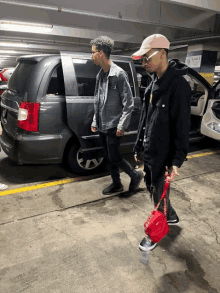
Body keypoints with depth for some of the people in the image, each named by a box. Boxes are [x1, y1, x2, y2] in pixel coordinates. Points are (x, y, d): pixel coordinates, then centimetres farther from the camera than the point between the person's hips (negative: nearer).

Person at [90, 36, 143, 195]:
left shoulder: (119, 74, -13)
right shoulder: (100, 75, 11)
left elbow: (128, 103, -15)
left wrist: (122, 125, -18)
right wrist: (95, 121, 14)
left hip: (113, 126, -8)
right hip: (102, 125, 8)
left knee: (114, 158, -3)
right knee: (109, 157, 15)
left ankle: (136, 175, 21)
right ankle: (116, 184, 31)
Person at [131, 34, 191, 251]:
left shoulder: (178, 85, -18)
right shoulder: (154, 83, 8)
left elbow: (182, 126, -19)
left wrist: (177, 161, -19)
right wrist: (138, 147, 16)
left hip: (163, 154, -8)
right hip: (149, 151, 9)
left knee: (159, 194, 8)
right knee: (151, 188, 22)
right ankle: (171, 217, 47)